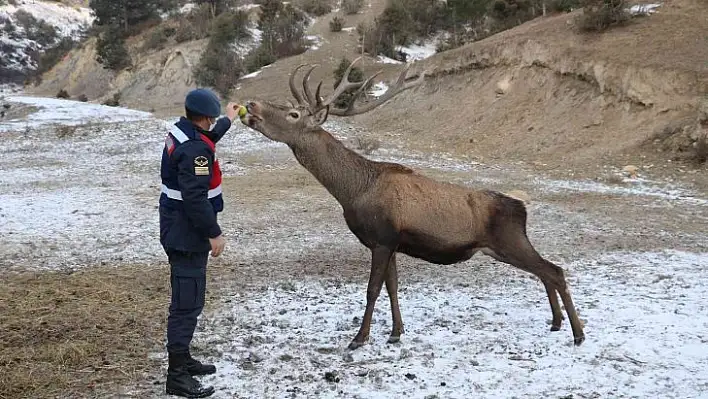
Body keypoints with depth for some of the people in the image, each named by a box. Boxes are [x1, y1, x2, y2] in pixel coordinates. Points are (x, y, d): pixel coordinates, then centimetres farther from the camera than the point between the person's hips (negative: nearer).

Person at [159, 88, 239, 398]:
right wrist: (214, 234, -20)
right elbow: (195, 198, -27)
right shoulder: (195, 149, -24)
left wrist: (228, 121, 44)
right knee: (187, 302, -6)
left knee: (187, 298, 19)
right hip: (187, 233, -11)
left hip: (176, 228, 11)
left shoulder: (180, 132, 8)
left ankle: (181, 358, 31)